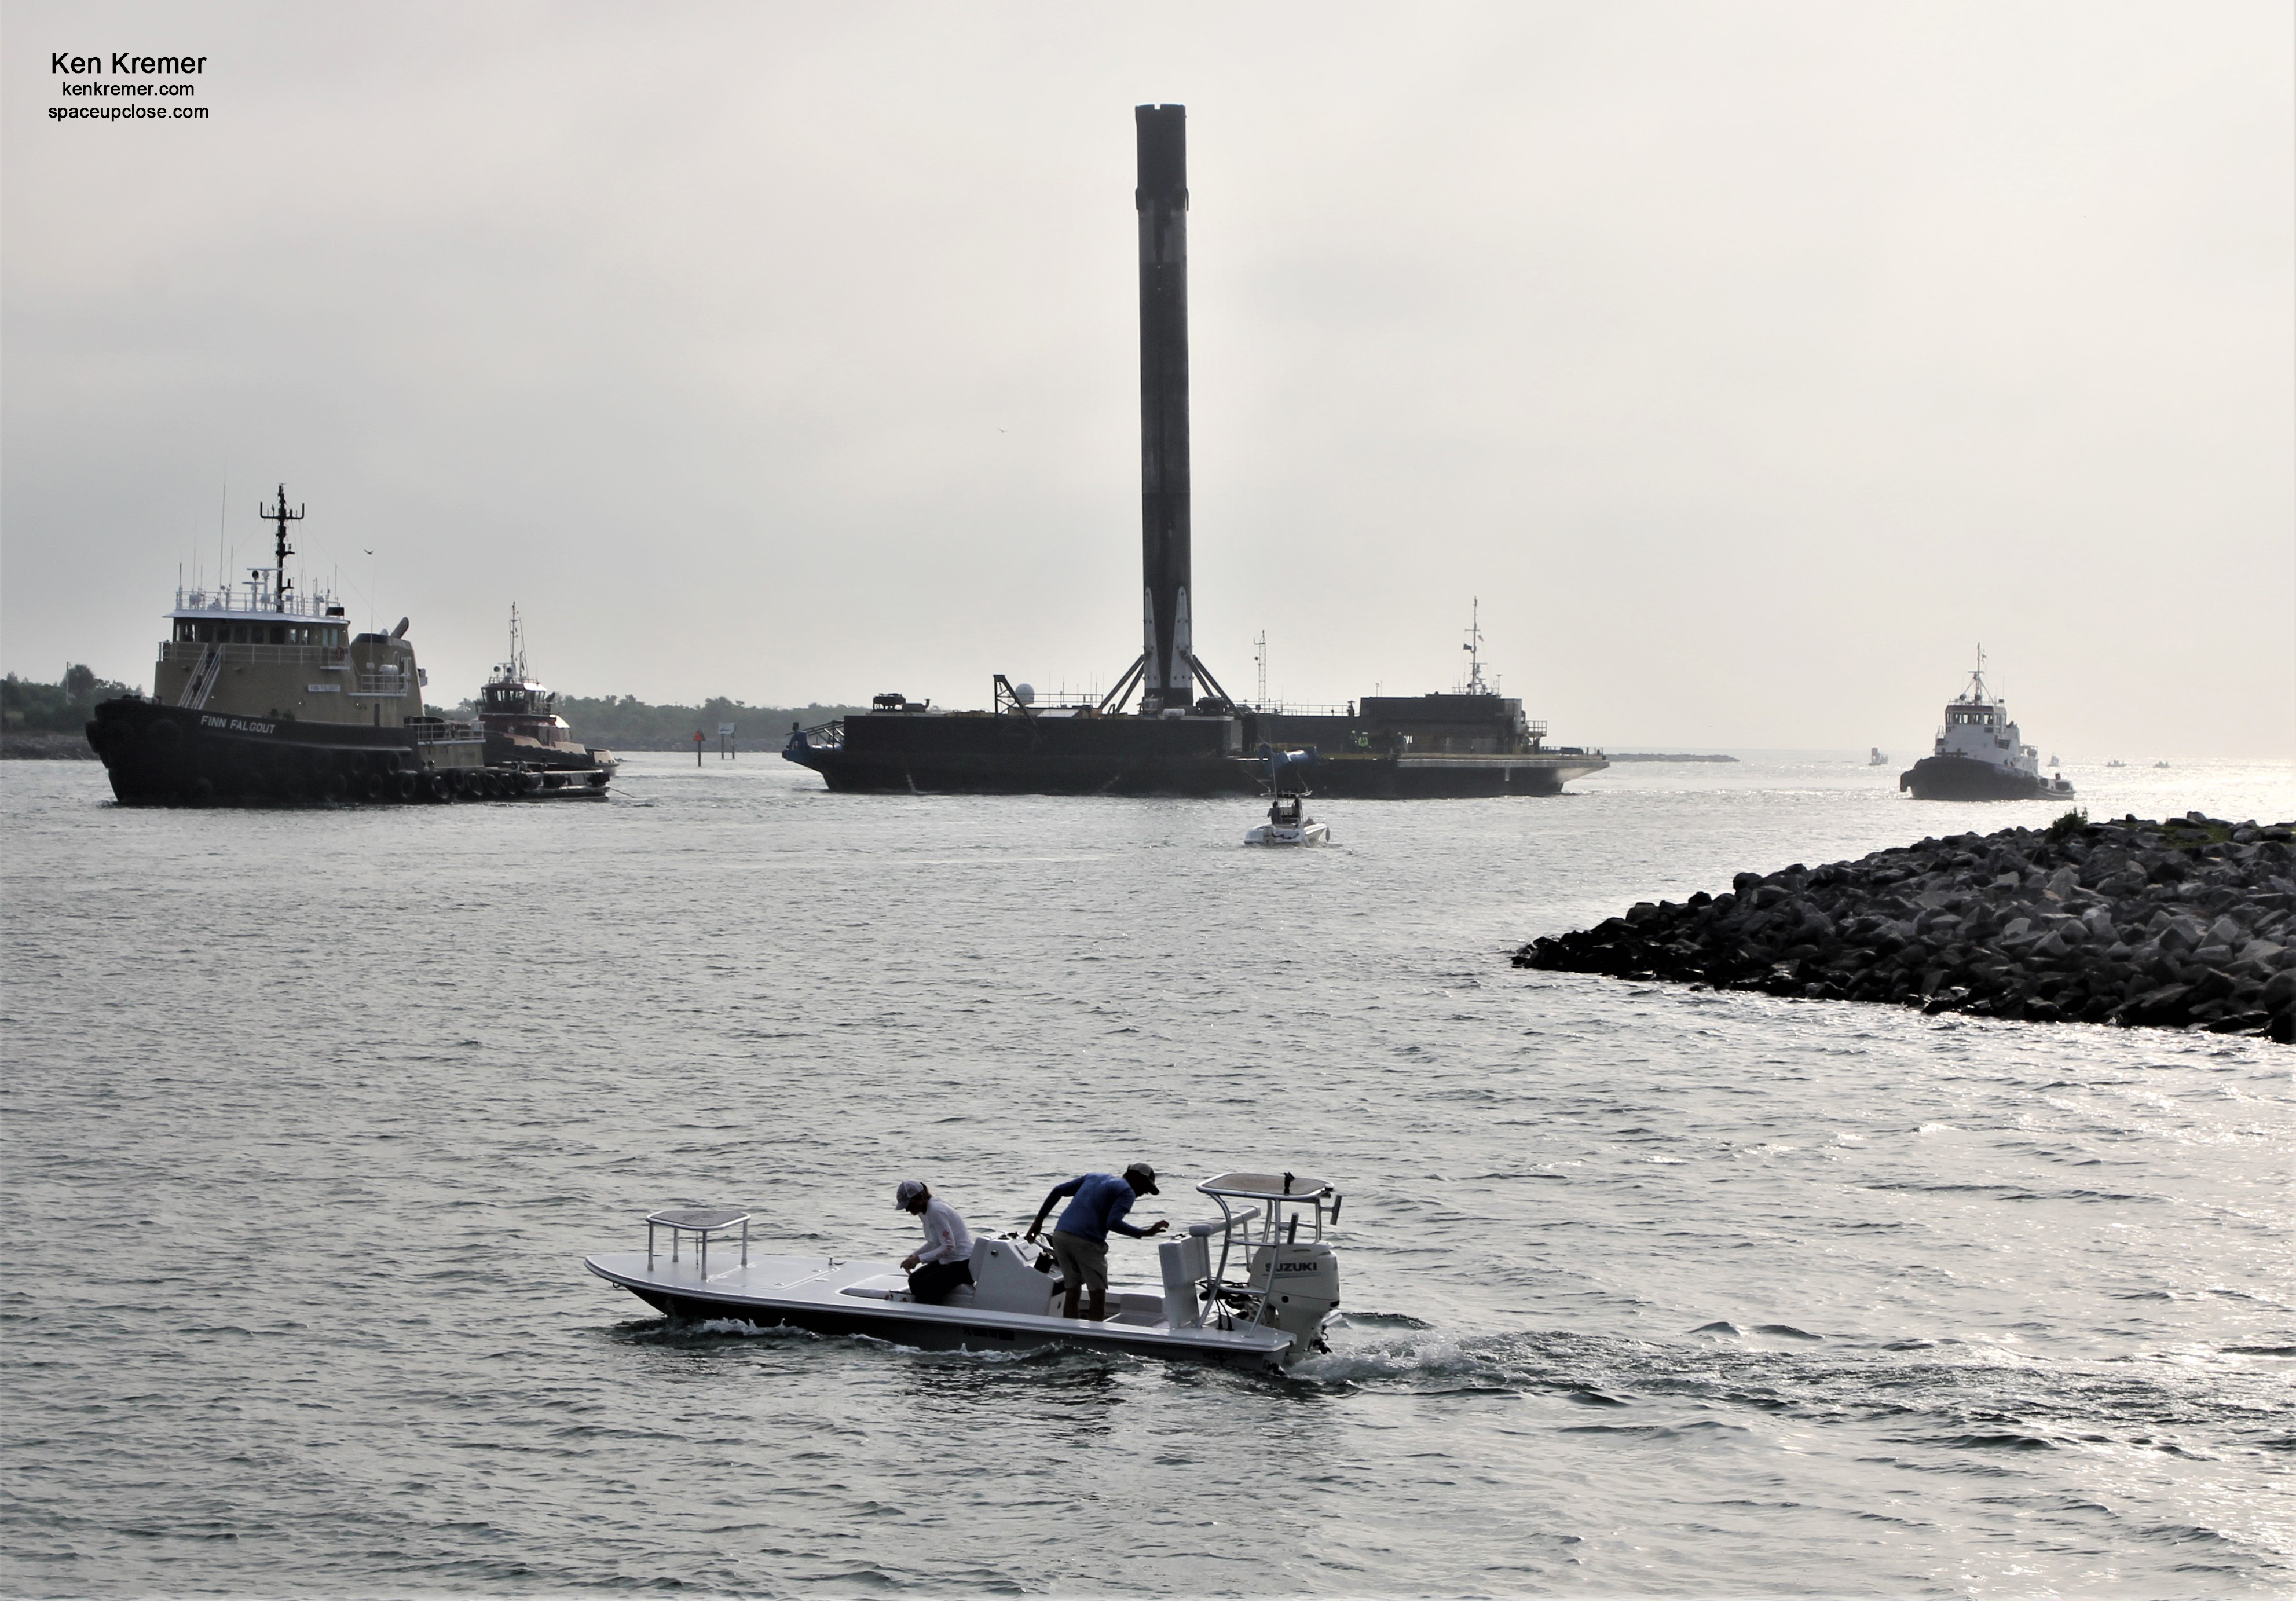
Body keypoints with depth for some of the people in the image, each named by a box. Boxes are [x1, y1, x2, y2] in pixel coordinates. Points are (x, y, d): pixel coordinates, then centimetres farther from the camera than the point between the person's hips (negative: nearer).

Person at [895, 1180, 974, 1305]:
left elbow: (949, 1247, -23)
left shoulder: (936, 1211, -22)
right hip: (946, 1262, 9)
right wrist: (913, 1257, 5)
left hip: (963, 1264, -9)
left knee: (927, 1287, -26)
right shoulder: (925, 1211, 8)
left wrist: (918, 1259, -21)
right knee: (914, 1280, -12)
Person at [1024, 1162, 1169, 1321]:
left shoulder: (1093, 1177, 24)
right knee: (1098, 1297, 1)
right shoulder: (1127, 1192, 2)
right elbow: (1113, 1223, -13)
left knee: (1072, 1293, 14)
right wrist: (1145, 1233, -10)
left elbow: (1058, 1190, 19)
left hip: (1060, 1235, 7)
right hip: (1087, 1242, -7)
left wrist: (1039, 1220, 22)